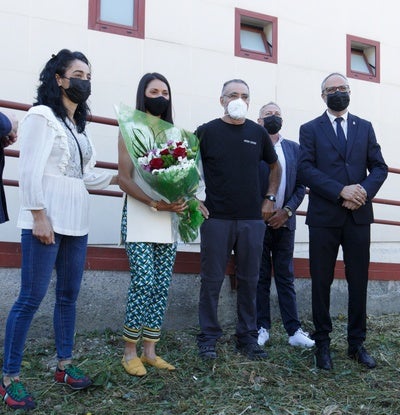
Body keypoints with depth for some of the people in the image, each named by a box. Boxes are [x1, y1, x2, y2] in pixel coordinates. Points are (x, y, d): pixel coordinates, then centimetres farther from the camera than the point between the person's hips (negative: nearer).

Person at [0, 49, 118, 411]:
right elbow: (30, 170, -13)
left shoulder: (78, 125, 18)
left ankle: (64, 366, 24)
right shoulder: (41, 115, -5)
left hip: (77, 223, 8)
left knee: (69, 296, 12)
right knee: (31, 298, -5)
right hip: (46, 221, -8)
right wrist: (38, 216, -18)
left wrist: (119, 177, 10)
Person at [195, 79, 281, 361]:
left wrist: (270, 198, 12)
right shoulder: (206, 131, 1)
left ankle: (248, 337, 19)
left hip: (253, 220, 3)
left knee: (249, 280, 8)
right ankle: (208, 338, 12)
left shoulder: (258, 133, 9)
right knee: (212, 280, 2)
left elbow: (275, 166, 21)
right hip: (216, 219, -2)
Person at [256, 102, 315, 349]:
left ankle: (294, 330, 9)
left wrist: (287, 211, -7)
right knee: (261, 278, 5)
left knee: (286, 277, 7)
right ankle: (263, 328, 13)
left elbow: (301, 186, 6)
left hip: (285, 221, 3)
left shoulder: (294, 148, 10)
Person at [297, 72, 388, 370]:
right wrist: (341, 191, -17)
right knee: (321, 282, 5)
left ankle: (357, 343, 19)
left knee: (359, 282, 6)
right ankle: (323, 343, 18)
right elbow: (305, 169, -7)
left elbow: (379, 167, 7)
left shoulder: (365, 128, 14)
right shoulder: (310, 129, 5)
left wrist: (364, 190, -13)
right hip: (324, 217, -2)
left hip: (359, 215, 2)